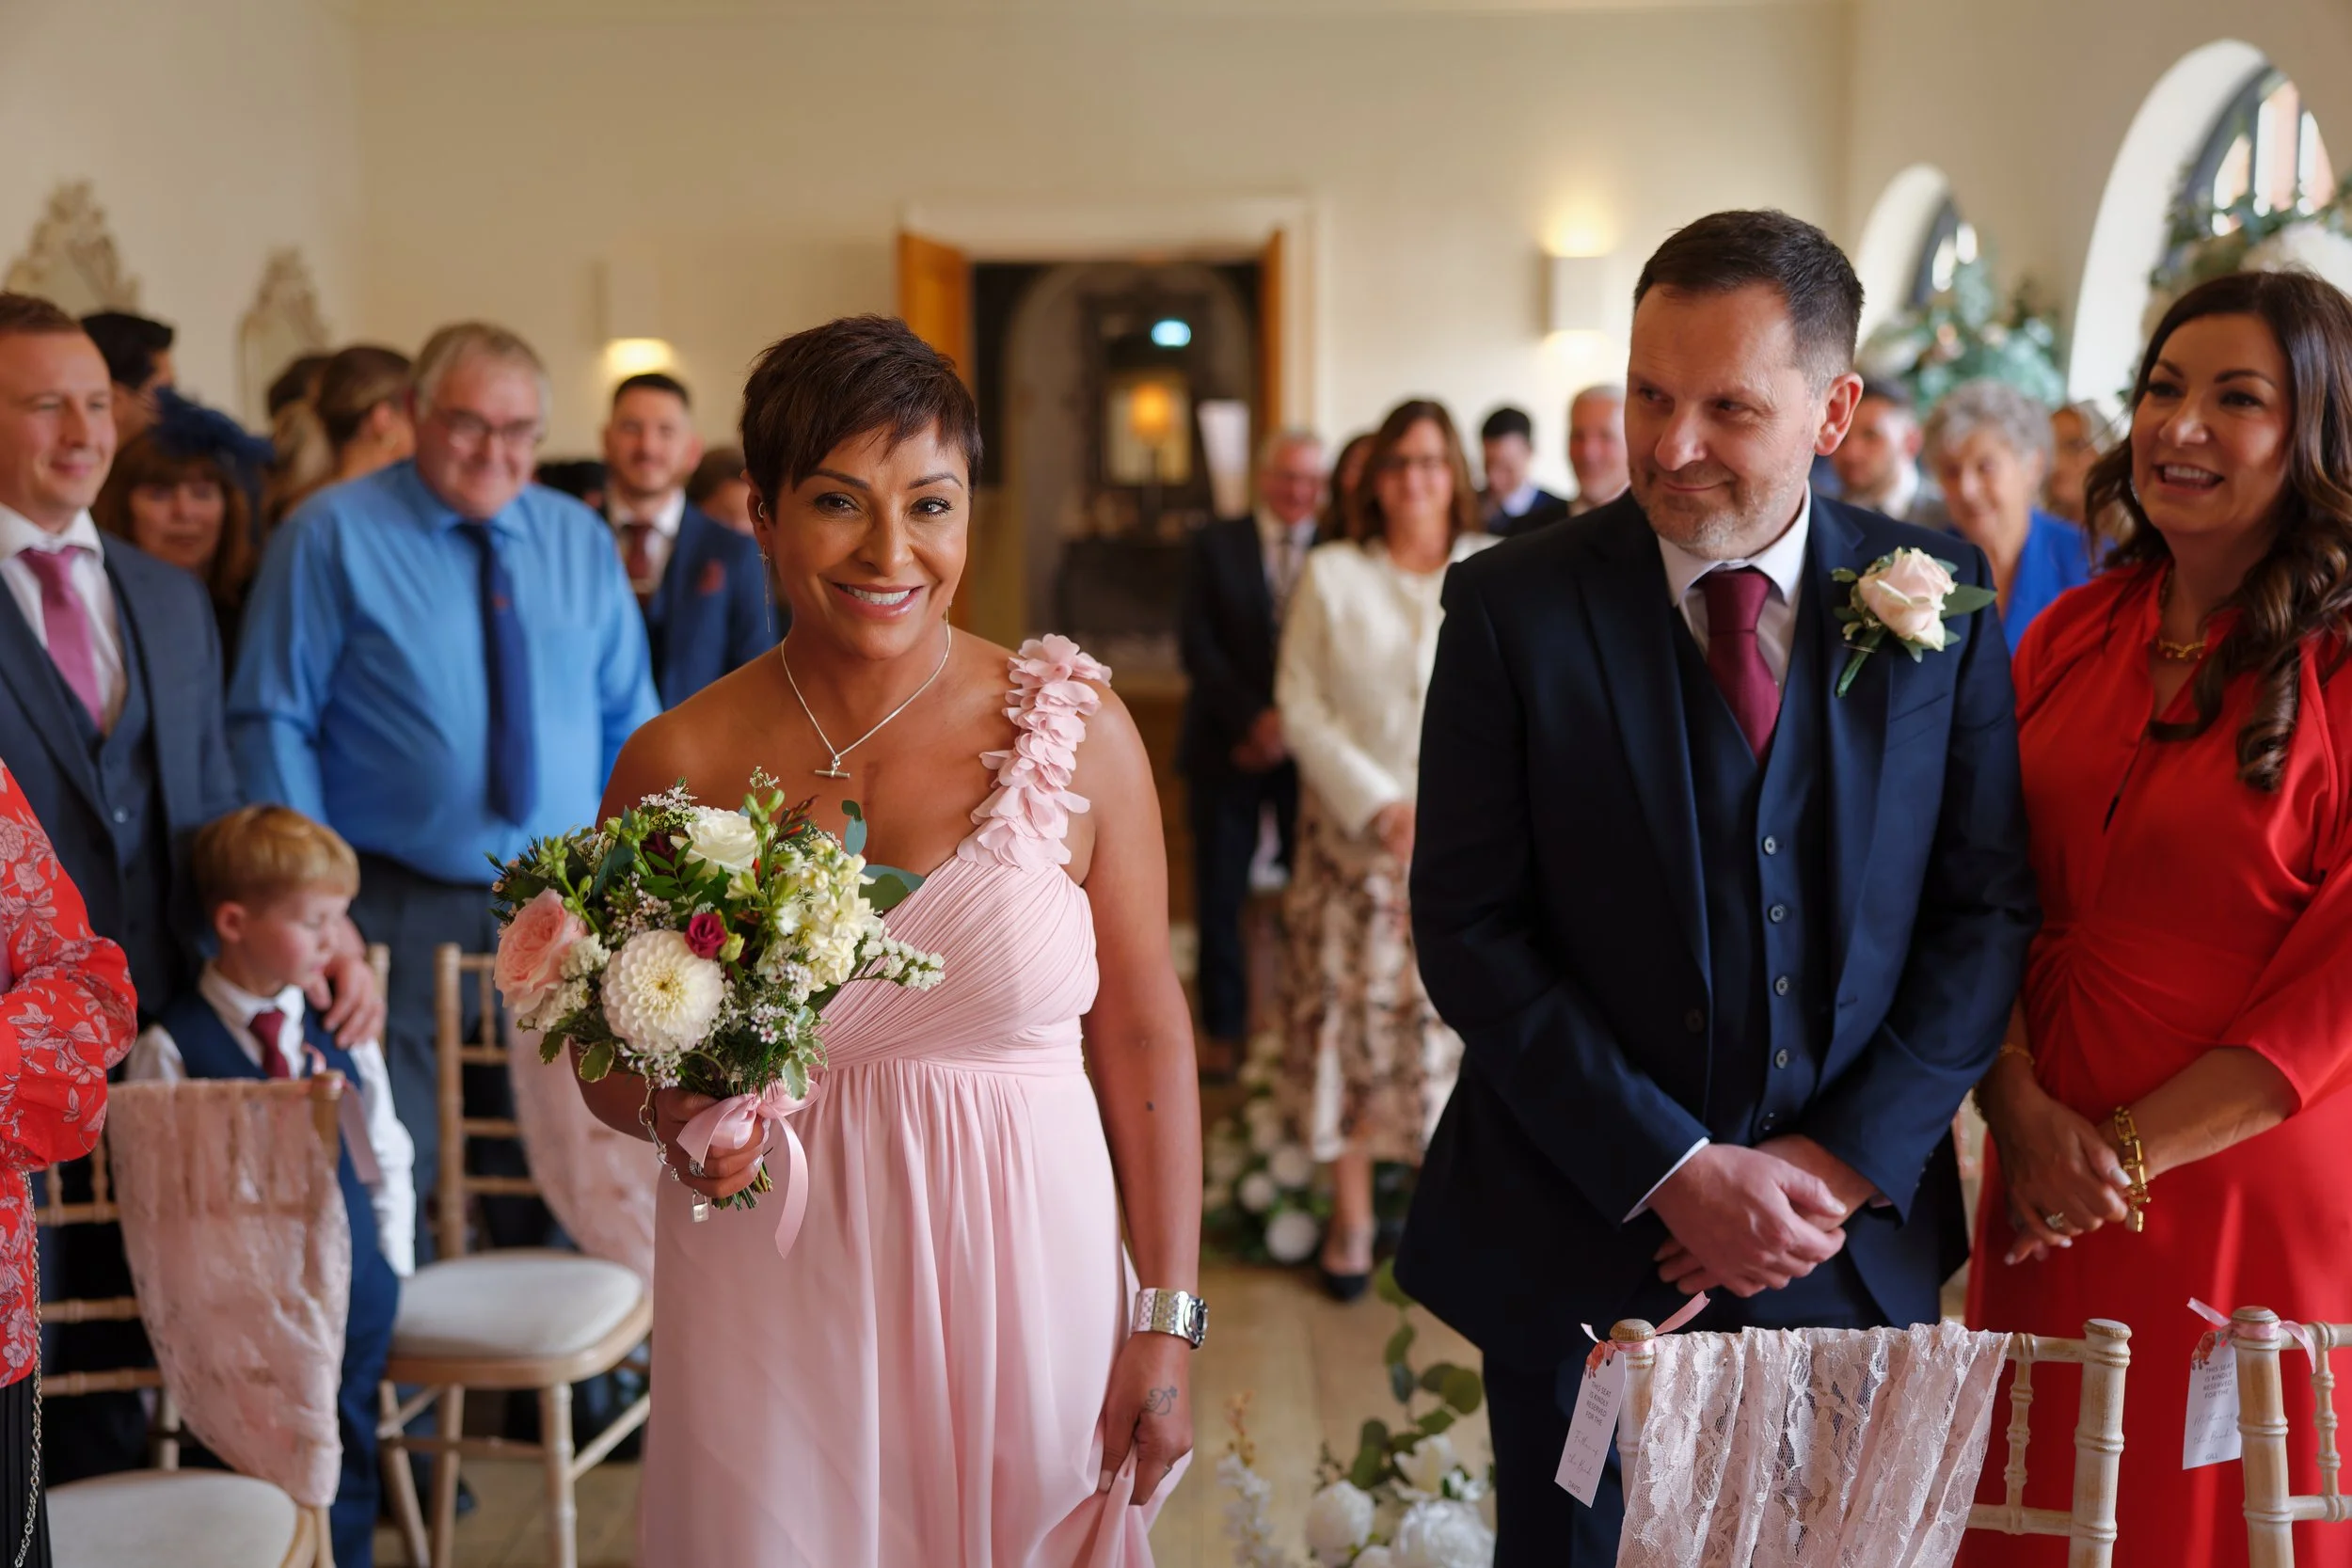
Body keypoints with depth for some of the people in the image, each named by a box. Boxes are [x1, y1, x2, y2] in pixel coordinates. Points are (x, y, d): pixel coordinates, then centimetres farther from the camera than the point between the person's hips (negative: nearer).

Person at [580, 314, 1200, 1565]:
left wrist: (1168, 1322, -3)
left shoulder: (1075, 731, -5)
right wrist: (675, 1110, -15)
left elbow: (1145, 1033, -2)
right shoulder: (677, 764, -4)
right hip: (772, 1317, 0)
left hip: (1026, 1293, 0)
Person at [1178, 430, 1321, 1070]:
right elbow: (1197, 646, -4)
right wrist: (1254, 719, -13)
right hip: (1228, 745, 0)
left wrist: (1293, 726, -11)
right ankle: (1224, 1028, 15)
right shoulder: (1216, 546, 4)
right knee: (1220, 892, 3)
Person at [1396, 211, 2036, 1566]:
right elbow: (1470, 931, -10)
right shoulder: (1516, 606, -8)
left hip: (1858, 1236, 2)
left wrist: (1848, 1160, -10)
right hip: (1583, 1239, -2)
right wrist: (1675, 1172, -14)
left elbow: (1989, 905, 0)